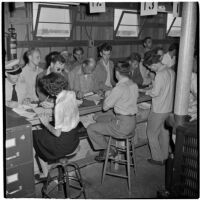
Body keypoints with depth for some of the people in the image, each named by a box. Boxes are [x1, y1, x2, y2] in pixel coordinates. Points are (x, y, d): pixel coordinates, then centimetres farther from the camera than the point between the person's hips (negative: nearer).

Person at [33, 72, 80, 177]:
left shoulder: (59, 106, -30)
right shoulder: (71, 94, -8)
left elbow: (57, 133, -23)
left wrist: (46, 123, -8)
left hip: (64, 142, -7)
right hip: (74, 137, 8)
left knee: (34, 136, 14)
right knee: (42, 132, 24)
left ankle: (45, 173, 26)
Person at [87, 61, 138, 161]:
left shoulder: (119, 88, -22)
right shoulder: (134, 85, 3)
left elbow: (105, 107, -13)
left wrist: (107, 95, 5)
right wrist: (111, 94, 12)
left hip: (122, 125, -9)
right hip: (132, 121, 9)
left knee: (91, 129, 1)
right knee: (99, 120, 24)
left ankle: (106, 151, 16)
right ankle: (107, 146, 27)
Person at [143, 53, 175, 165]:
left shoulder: (160, 75, -22)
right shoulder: (171, 71, 3)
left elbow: (155, 93, -22)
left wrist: (147, 92, -2)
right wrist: (152, 88, 11)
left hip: (159, 110, -8)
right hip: (169, 108, 8)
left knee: (152, 133, 7)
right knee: (164, 132, 20)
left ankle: (158, 158, 15)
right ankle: (165, 156, 31)